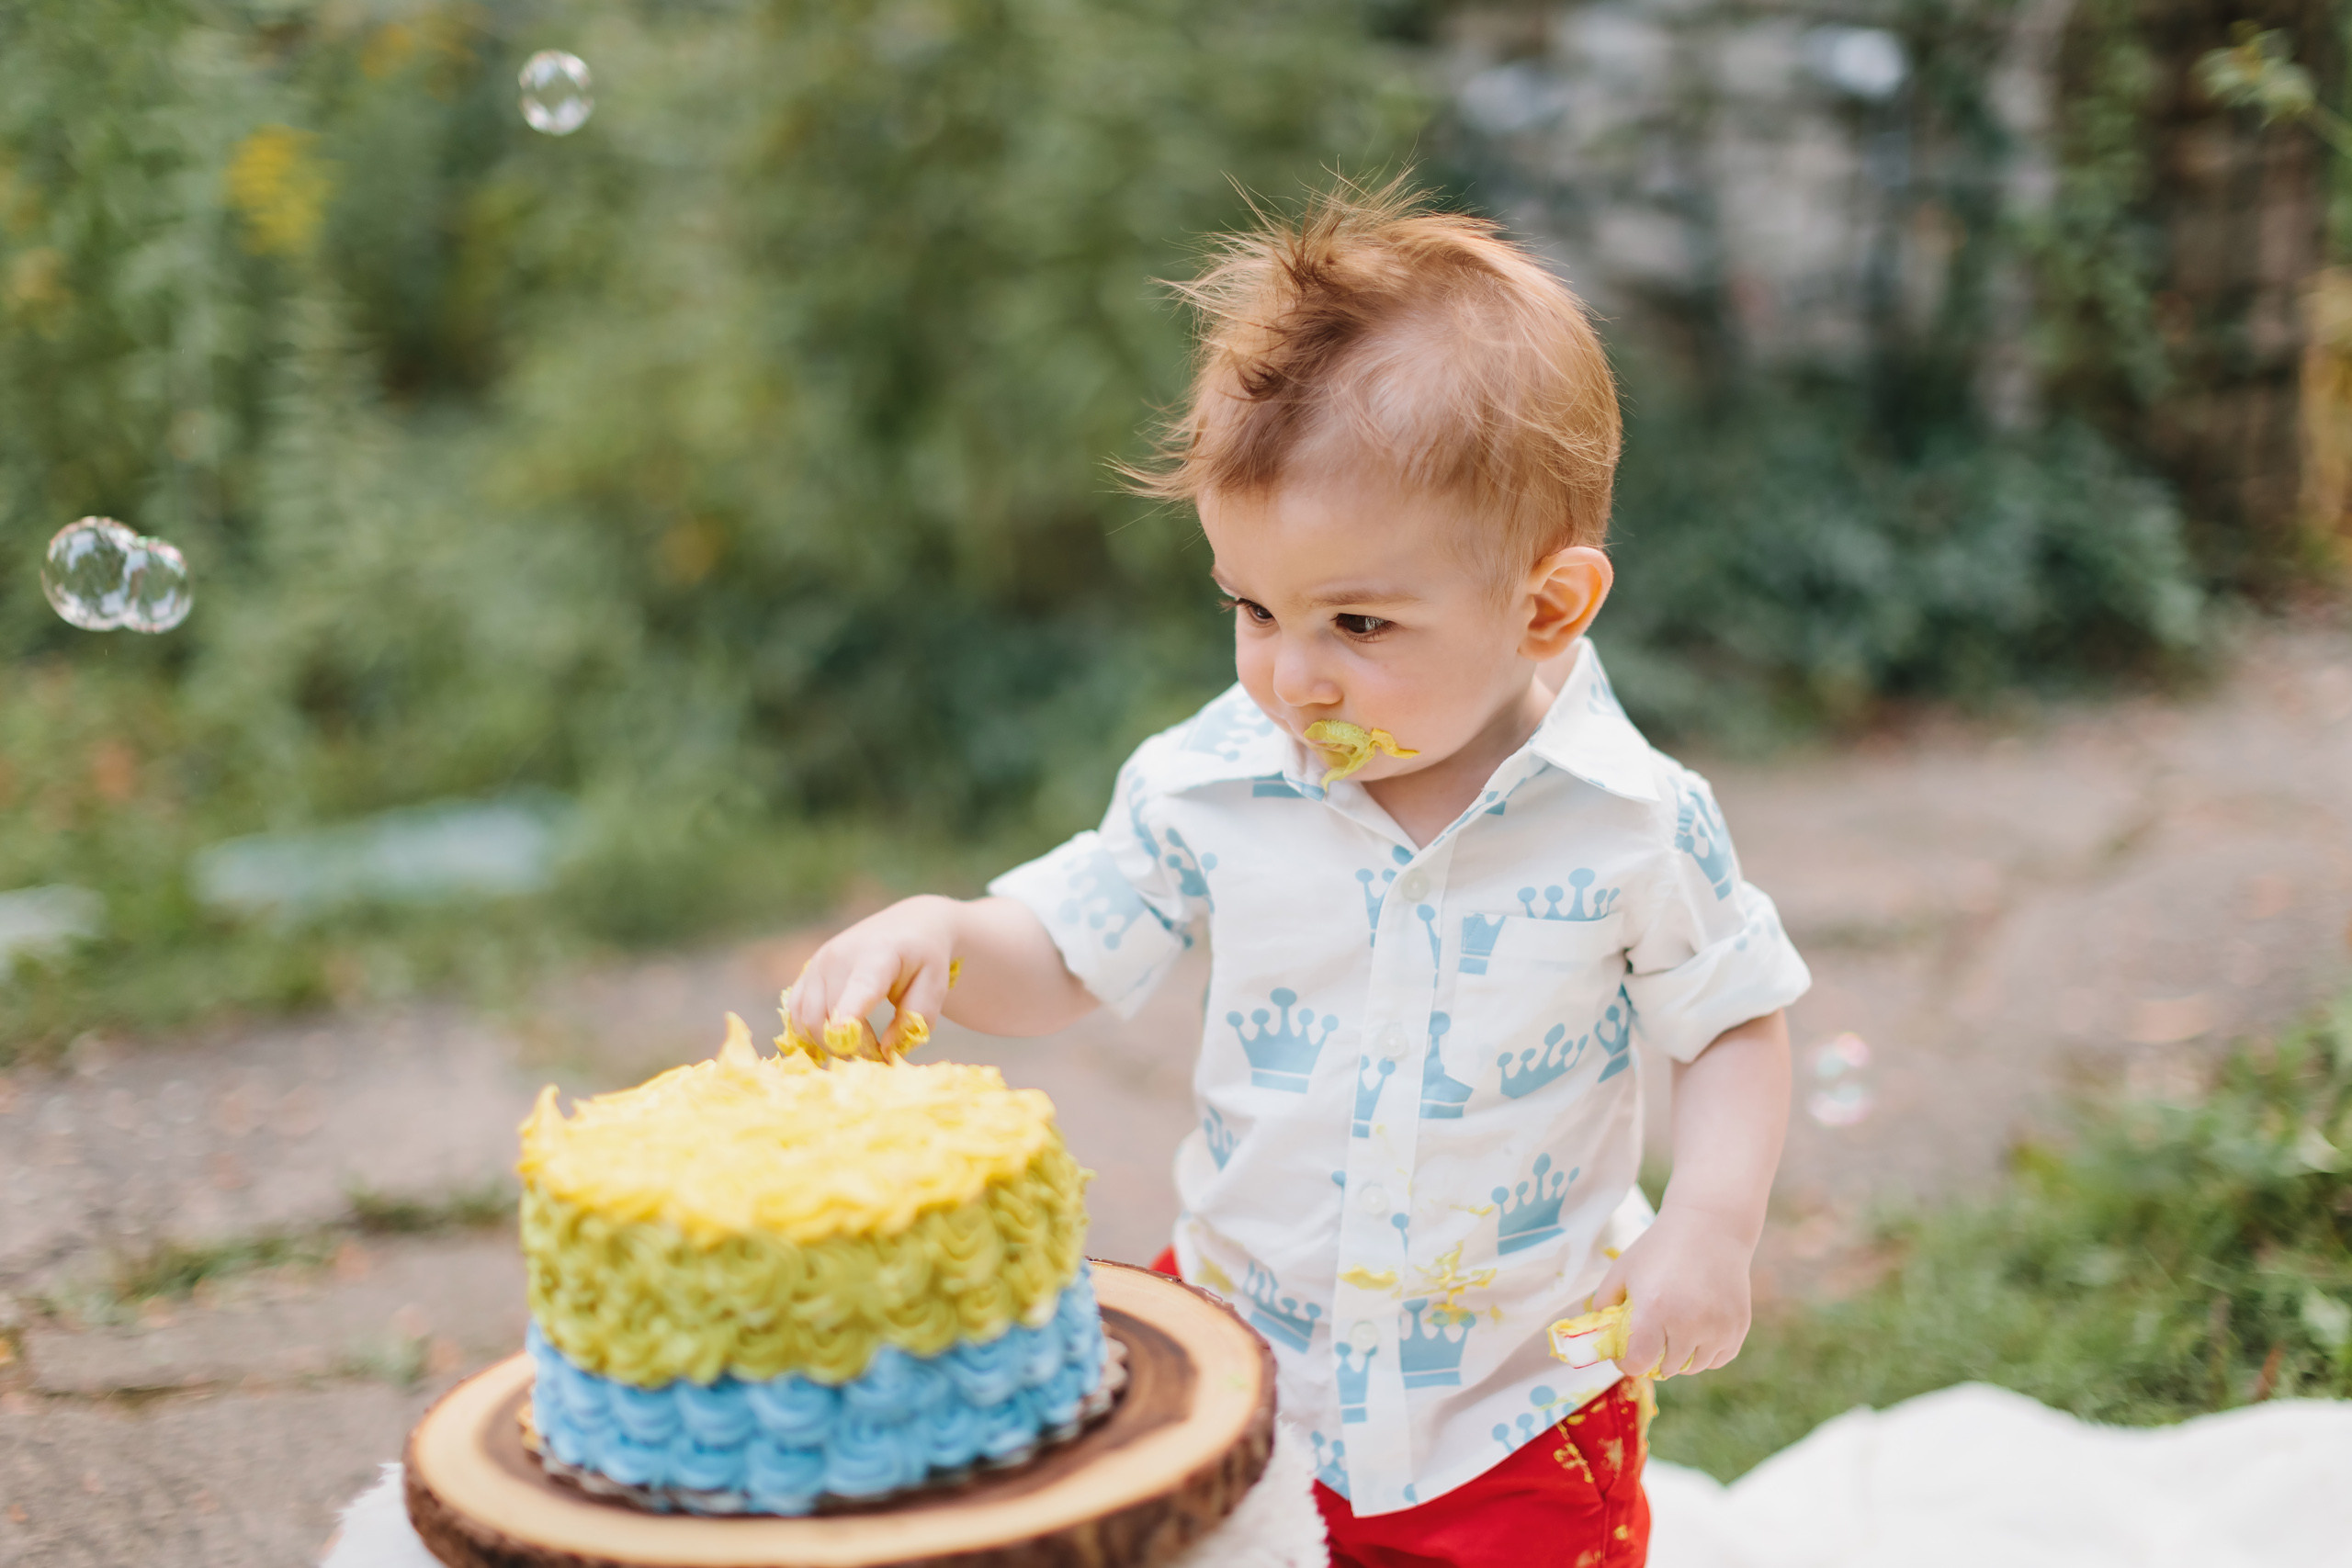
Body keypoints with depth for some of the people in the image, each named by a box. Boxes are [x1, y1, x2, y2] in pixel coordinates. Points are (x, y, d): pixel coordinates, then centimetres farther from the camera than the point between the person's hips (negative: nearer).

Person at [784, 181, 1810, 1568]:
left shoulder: (1636, 825, -15)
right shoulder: (1210, 787, -11)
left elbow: (1739, 1022, -1)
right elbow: (1059, 958, 0)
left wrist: (1713, 1219, -16)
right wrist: (936, 937, -20)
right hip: (1247, 1356, 2)